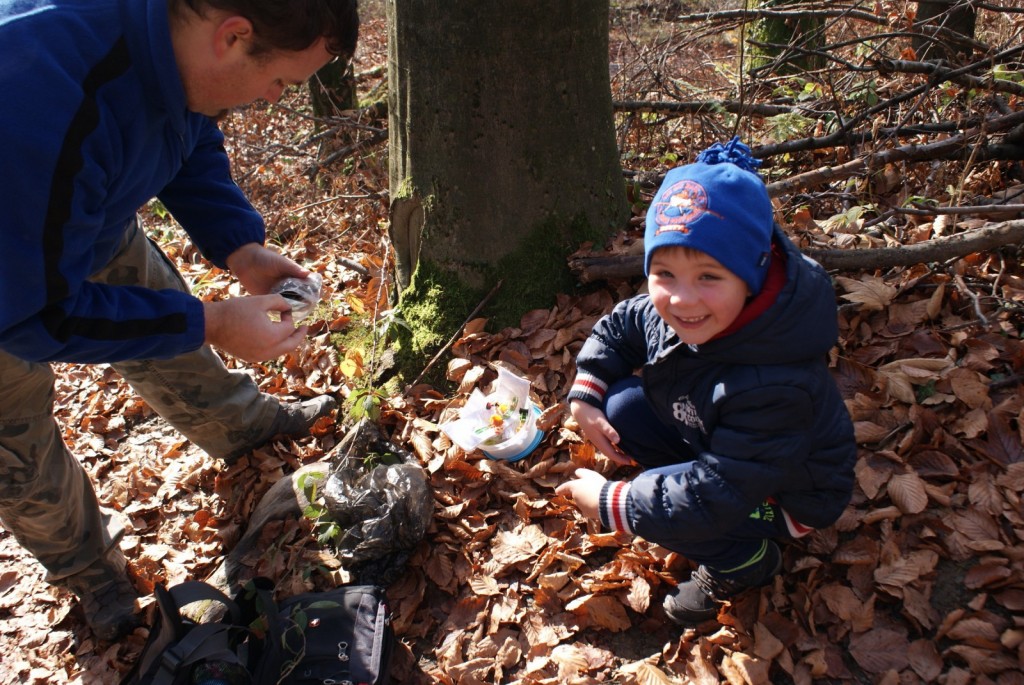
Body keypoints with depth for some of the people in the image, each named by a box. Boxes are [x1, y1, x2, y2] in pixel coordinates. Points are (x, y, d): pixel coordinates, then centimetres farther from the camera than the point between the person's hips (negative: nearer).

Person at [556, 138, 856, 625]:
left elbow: (717, 496, -37)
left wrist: (609, 503, -31)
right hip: (715, 442, 7)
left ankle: (746, 561, 5)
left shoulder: (773, 385, -41)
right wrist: (585, 397, -12)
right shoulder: (669, 313, -20)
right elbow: (618, 326, 3)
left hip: (787, 493, -7)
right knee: (622, 407, -8)